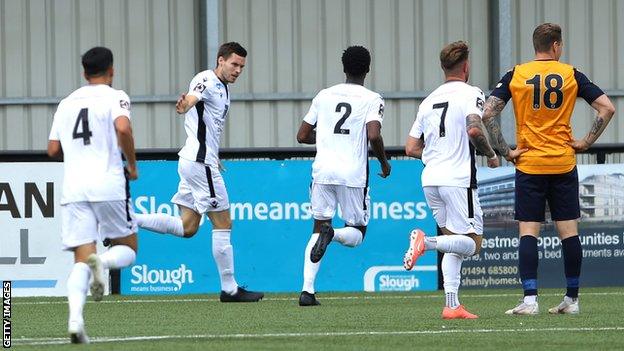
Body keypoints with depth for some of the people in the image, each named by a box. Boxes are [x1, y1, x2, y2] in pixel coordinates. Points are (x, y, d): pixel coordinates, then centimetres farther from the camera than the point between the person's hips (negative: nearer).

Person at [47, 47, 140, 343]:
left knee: (81, 260, 1)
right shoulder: (114, 97, 2)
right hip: (108, 184, -4)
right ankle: (102, 262, -23)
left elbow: (53, 150, 16)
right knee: (127, 248, 13)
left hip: (73, 187, 4)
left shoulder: (67, 103, 17)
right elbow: (123, 129, -17)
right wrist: (132, 165, -4)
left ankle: (75, 319, -23)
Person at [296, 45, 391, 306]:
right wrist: (384, 161, 2)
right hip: (353, 174, -3)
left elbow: (302, 136, 13)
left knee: (319, 227, 11)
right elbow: (374, 136, -16)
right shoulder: (372, 99, -1)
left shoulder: (324, 96, 11)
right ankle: (334, 234, -26)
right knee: (357, 233, 11)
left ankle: (307, 290, -3)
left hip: (323, 170, 3)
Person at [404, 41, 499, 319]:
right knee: (472, 243, -2)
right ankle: (427, 242, -27)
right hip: (458, 179, -7)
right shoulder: (470, 93, -3)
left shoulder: (429, 100, 17)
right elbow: (474, 129, -20)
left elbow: (411, 148, 17)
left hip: (430, 180, 7)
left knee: (453, 242, 14)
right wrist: (491, 155, -3)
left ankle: (452, 305, 3)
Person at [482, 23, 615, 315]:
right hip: (564, 164, 1)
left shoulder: (515, 75, 1)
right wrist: (586, 142, 3)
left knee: (528, 232, -2)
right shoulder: (571, 75, 2)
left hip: (529, 165, -1)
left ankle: (530, 299, -12)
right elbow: (607, 108, -3)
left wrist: (505, 151, -3)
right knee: (568, 231, 7)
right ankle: (572, 299, 11)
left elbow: (487, 113, -7)